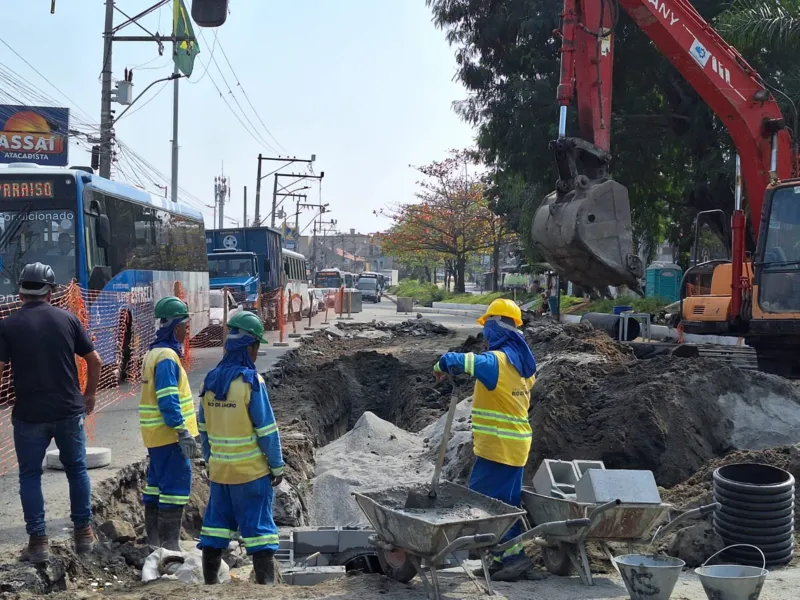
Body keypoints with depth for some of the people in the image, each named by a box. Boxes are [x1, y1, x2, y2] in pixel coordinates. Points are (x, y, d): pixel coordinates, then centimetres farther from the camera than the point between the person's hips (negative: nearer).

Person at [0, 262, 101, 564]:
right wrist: (89, 395, 16)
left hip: (29, 414, -2)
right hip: (69, 411, 2)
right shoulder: (67, 318, 0)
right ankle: (83, 532, 20)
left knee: (30, 476, 10)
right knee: (76, 469, 16)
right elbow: (95, 361, 2)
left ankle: (38, 541, 8)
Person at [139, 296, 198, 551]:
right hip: (169, 434, -10)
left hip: (156, 434, 10)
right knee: (177, 485, -6)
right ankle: (170, 544, -4)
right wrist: (183, 432, -24)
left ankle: (154, 539, 23)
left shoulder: (154, 353, 14)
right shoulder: (167, 357, -17)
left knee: (157, 482, 15)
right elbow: (168, 401, -23)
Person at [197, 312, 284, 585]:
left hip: (219, 469, 6)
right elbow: (267, 429, -14)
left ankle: (210, 581, 20)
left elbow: (204, 428, 10)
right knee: (259, 526, 2)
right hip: (252, 470, -6)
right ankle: (265, 581, 4)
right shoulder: (250, 381, -16)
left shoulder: (210, 380, 3)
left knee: (217, 525, 14)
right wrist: (277, 466, -5)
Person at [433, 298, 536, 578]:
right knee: (508, 501, 15)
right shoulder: (524, 361, 9)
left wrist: (441, 366, -10)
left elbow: (455, 361, -32)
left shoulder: (495, 360, -19)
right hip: (517, 445, 9)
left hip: (497, 447, -9)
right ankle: (511, 550, 19)